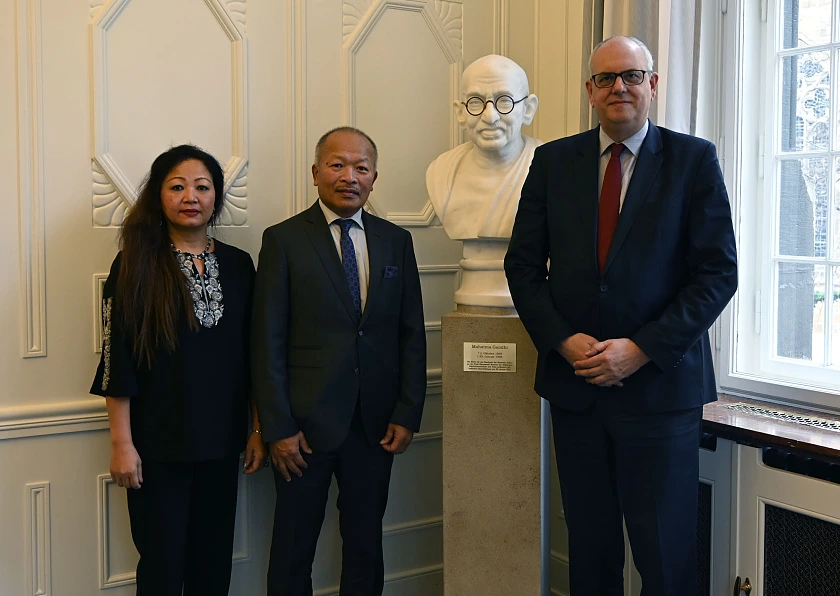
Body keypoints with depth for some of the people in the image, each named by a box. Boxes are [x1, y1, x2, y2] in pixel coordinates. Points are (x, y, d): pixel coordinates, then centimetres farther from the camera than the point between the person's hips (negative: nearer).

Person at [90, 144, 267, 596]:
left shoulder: (238, 265, 4)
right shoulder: (137, 265, -6)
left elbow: (252, 354, 7)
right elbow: (118, 358, -7)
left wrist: (259, 429, 6)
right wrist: (121, 443, -10)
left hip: (221, 440, 3)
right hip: (158, 441, -3)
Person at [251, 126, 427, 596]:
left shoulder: (396, 241, 7)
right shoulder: (284, 240, -3)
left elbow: (412, 334, 7)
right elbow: (268, 341, -6)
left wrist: (408, 415, 0)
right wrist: (278, 428, -10)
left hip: (376, 425, 3)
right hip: (306, 422, -3)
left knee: (366, 544, 14)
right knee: (294, 548, 9)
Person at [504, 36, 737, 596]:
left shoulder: (695, 159, -1)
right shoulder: (553, 161, 6)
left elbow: (718, 272, -6)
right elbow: (524, 265, 6)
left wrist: (642, 349, -14)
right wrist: (564, 341, -9)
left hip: (660, 382, -2)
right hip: (575, 382, 3)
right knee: (590, 547, 13)